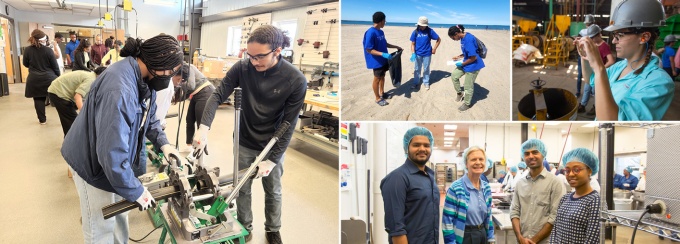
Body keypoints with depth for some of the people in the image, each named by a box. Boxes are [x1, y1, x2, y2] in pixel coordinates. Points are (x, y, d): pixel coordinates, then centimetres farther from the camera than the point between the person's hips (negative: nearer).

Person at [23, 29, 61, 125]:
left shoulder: (27, 50, -2)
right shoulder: (48, 50, -10)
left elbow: (26, 64, 10)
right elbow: (55, 66, -4)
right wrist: (59, 77, 10)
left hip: (34, 80, 2)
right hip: (49, 78, -2)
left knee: (38, 99, 9)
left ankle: (42, 119, 16)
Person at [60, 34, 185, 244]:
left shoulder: (145, 78, -7)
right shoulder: (119, 89, -38)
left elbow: (149, 116, 11)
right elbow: (112, 153, -37)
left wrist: (162, 143, -6)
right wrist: (135, 191, -26)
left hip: (117, 158, 9)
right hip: (95, 162, -8)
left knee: (119, 215, 25)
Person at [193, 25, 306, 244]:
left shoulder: (296, 80, -23)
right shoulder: (242, 68, -17)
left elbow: (288, 125, -18)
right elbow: (218, 96, -14)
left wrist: (272, 160, -19)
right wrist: (204, 128, -30)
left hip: (273, 147, -1)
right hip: (245, 143, 2)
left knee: (273, 192, 17)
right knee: (242, 190, 15)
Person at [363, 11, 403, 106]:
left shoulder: (381, 32, 5)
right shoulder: (370, 33, -23)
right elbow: (369, 50, -24)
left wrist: (396, 47, 16)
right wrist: (382, 54, -32)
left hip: (383, 59, 9)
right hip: (376, 61, -9)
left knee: (382, 76, 20)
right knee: (377, 78, 4)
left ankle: (382, 93, 38)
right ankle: (378, 98, 18)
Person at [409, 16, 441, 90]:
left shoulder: (430, 31, -9)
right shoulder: (415, 32, -6)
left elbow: (439, 40, 0)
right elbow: (413, 44, -1)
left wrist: (434, 49, -3)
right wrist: (413, 53, -12)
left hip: (427, 54, -1)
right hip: (418, 54, 1)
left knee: (426, 69, 10)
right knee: (417, 69, 11)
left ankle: (426, 83, 24)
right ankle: (416, 82, 25)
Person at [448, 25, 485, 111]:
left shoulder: (468, 39, -28)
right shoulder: (463, 38, 2)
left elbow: (473, 57, -27)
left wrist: (462, 64, -16)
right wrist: (459, 57, 5)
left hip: (473, 65, -9)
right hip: (466, 63, 9)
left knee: (468, 86, 6)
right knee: (454, 76, 15)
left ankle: (467, 104, 26)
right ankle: (459, 93, 35)